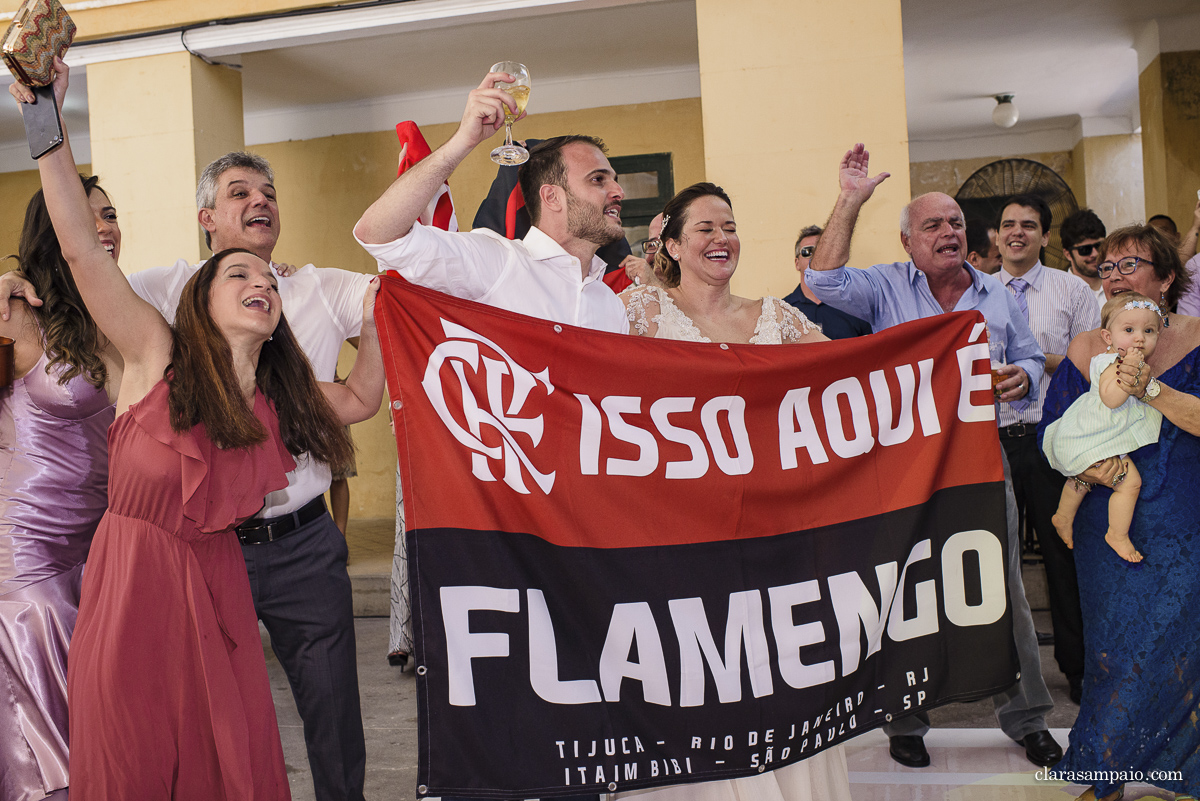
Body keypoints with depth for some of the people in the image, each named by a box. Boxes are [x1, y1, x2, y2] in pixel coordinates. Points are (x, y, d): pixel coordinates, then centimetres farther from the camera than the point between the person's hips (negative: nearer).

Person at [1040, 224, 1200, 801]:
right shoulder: (1084, 351, 5)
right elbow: (1052, 432, 3)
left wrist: (1151, 388, -24)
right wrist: (1085, 465, -15)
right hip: (1108, 528, 1)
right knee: (1113, 649, 6)